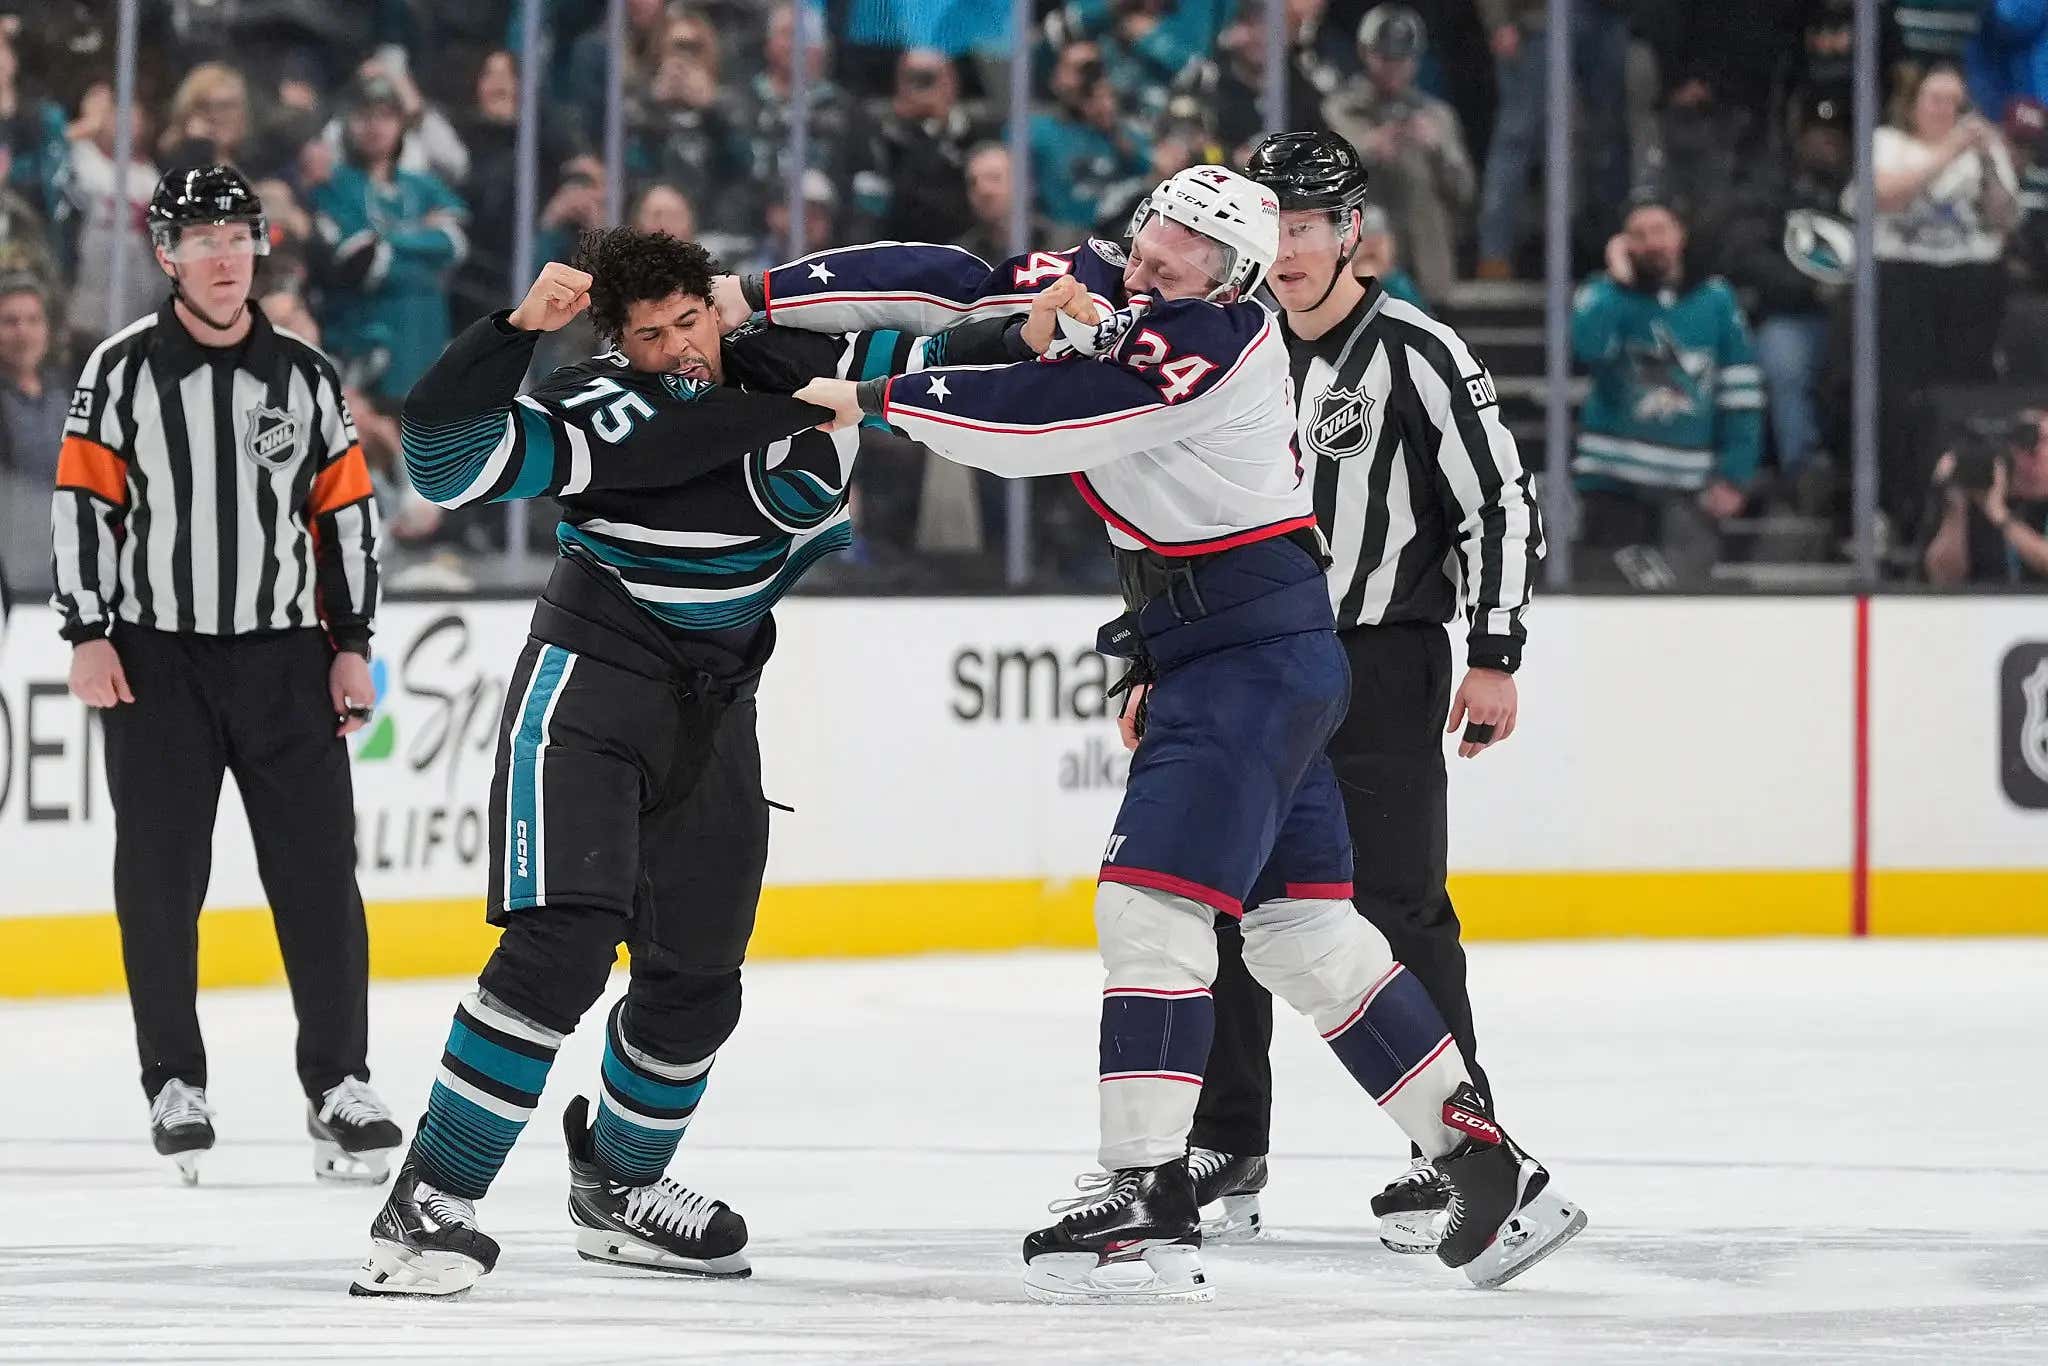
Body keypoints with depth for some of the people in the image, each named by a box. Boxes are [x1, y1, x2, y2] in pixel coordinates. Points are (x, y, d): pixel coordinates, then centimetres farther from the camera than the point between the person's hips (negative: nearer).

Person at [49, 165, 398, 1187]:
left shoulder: (305, 376, 5)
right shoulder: (122, 370, -1)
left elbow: (346, 511, 9)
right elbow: (82, 501, -2)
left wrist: (351, 645, 5)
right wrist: (88, 635, -8)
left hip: (283, 656, 2)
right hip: (157, 657, -2)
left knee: (318, 872, -2)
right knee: (160, 881, 0)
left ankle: (339, 1085, 4)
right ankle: (175, 1090, 9)